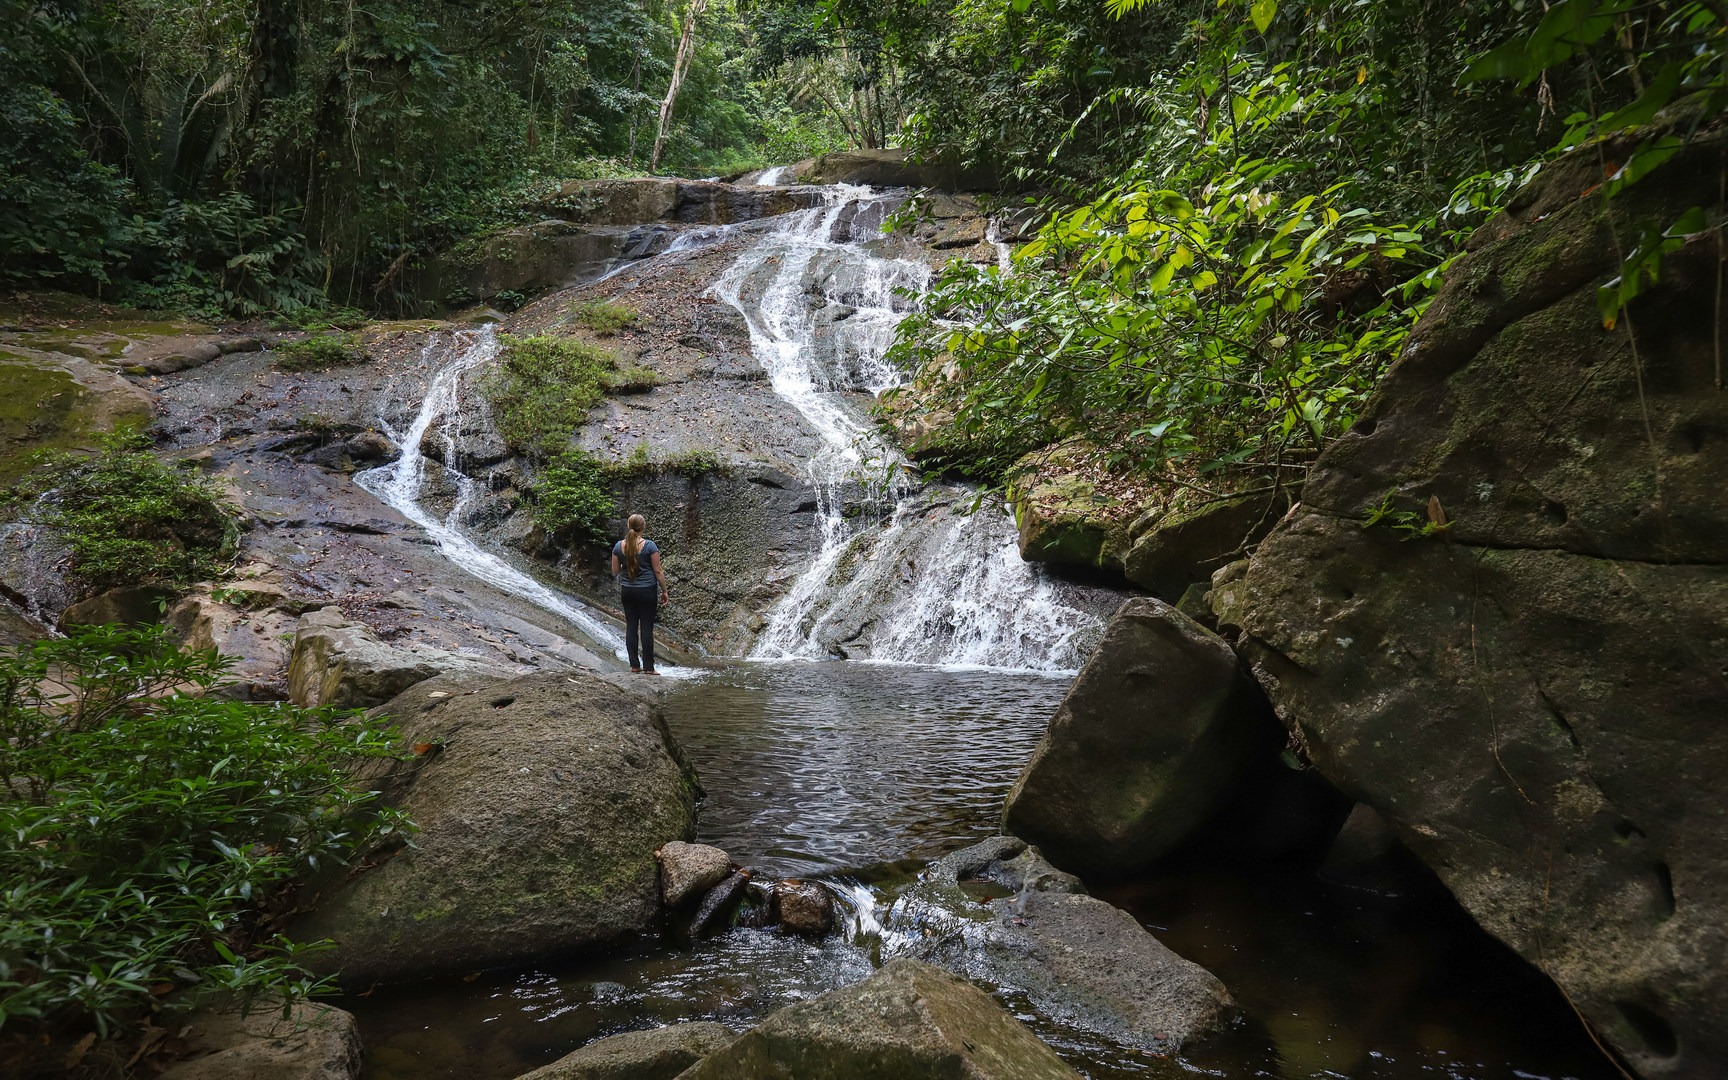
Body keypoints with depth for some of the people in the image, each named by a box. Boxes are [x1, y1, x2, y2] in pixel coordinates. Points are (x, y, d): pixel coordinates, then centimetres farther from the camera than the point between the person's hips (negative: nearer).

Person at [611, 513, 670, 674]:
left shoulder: (619, 546, -1)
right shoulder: (650, 546, -11)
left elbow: (615, 572, 4)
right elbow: (658, 571, -8)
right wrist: (664, 591, 2)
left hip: (627, 591, 3)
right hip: (646, 591, -3)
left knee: (631, 626, 9)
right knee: (647, 628, 0)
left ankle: (634, 665, 11)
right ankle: (648, 667, 2)